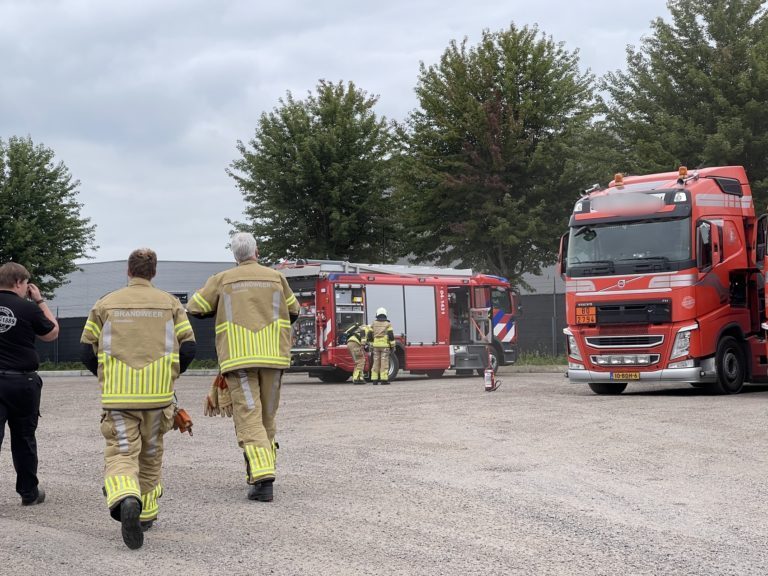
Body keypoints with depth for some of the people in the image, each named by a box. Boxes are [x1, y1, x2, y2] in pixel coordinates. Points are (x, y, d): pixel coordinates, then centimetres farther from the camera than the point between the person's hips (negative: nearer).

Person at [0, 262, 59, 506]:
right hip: (22, 381, -1)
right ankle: (29, 492, 23)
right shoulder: (28, 308, -9)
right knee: (24, 438, 13)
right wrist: (40, 301, 12)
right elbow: (52, 333, 6)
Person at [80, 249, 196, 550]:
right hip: (158, 394, 1)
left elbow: (87, 352, 7)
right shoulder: (170, 303, 7)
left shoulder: (105, 304, 6)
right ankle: (146, 515, 27)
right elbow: (188, 348, 1)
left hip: (117, 394, -1)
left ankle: (126, 500, -32)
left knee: (121, 454, -3)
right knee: (150, 454, 19)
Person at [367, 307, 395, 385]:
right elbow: (391, 335, -8)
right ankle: (384, 379, -7)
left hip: (376, 346, 3)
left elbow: (370, 335, 8)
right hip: (385, 346, -3)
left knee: (376, 362, 7)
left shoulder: (374, 323, 8)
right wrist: (392, 346, -3)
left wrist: (372, 345, 17)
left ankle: (374, 379, 4)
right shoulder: (388, 324, -1)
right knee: (384, 362, -3)